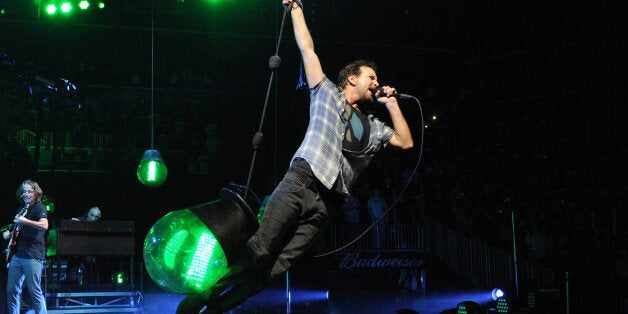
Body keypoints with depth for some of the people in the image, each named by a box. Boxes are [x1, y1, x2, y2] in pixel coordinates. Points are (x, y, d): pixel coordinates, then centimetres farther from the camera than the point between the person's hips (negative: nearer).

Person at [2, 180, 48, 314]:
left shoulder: (39, 207, -3)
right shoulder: (22, 210, 20)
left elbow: (44, 225, -22)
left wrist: (25, 221, -28)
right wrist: (9, 234, 14)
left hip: (32, 256, -8)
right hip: (17, 255, 8)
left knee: (35, 291, -9)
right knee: (11, 290, 7)